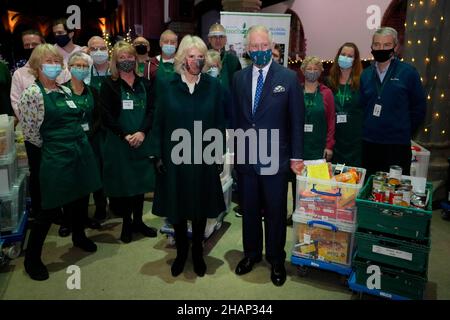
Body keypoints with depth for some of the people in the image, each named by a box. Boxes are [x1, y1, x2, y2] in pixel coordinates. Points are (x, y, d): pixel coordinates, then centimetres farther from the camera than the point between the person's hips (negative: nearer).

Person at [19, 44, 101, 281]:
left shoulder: (66, 91, 12)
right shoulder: (32, 93, -10)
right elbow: (30, 133, -9)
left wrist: (76, 141, 13)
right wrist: (53, 144, 2)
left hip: (81, 152, 7)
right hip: (56, 158, -7)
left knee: (78, 199, 20)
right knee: (50, 208, 0)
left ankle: (79, 237, 43)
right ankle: (32, 258, 18)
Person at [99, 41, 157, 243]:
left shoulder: (144, 84, 9)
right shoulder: (109, 85, 0)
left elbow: (151, 110, 1)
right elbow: (106, 116, -7)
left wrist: (142, 132, -14)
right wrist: (125, 135, -15)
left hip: (142, 141, 3)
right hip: (118, 142, -3)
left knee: (140, 180, 10)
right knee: (123, 181, 4)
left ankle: (138, 221, 25)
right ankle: (126, 223, 20)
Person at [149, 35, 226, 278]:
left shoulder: (213, 85, 0)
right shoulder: (168, 86, 0)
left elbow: (219, 124, 1)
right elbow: (158, 124, 1)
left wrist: (218, 155, -2)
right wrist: (157, 155, -3)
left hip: (203, 159, 0)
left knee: (201, 206, 12)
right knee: (177, 207, 10)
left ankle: (197, 252, 32)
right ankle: (181, 251, 32)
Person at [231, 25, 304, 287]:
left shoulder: (289, 77, -4)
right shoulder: (239, 78, 6)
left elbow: (297, 120, -4)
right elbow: (235, 117, 8)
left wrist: (296, 156, -5)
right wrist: (235, 149, 6)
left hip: (276, 159, -3)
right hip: (245, 158, 3)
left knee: (276, 212, 10)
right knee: (249, 210, 16)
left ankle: (276, 260, 31)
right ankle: (251, 253, 37)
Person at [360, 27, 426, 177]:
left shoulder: (408, 72, -3)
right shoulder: (366, 74, 8)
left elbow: (419, 107, 1)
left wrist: (404, 132, 2)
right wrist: (367, 129, 5)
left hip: (397, 145, -3)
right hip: (369, 144, 4)